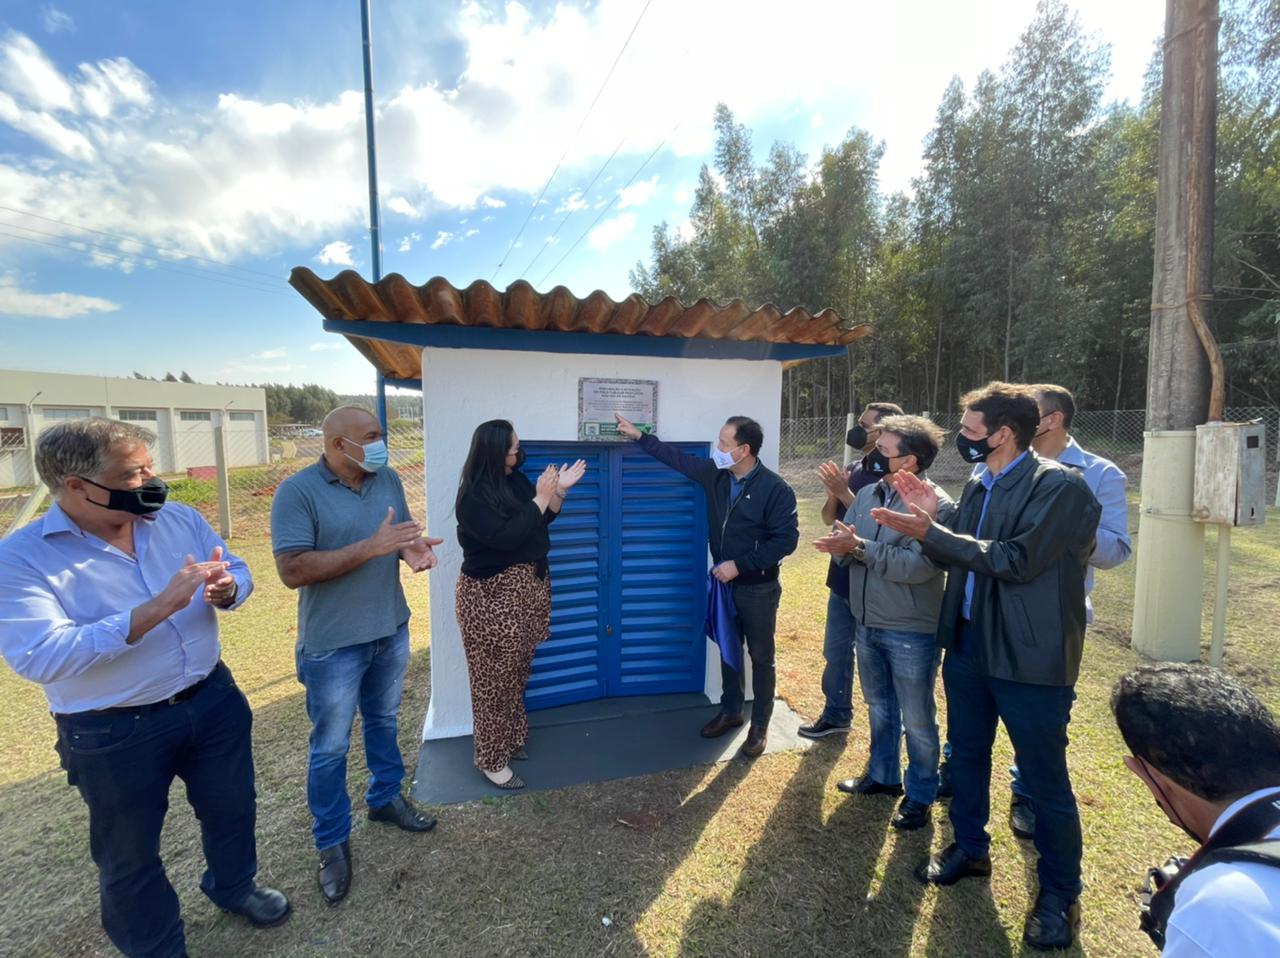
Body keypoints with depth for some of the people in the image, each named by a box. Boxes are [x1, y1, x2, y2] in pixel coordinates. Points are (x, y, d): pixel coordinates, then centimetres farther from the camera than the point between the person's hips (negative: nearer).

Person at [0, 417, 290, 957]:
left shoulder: (180, 519, -4)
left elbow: (238, 573, 1)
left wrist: (226, 589, -24)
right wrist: (155, 610, -36)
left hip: (212, 699, 4)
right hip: (114, 733, -4)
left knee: (232, 808, 24)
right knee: (129, 853, 19)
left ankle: (233, 886, 54)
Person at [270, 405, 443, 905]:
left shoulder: (388, 479, 0)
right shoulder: (297, 491, -17)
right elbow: (292, 570, -23)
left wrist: (412, 549, -16)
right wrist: (372, 547, -30)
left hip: (391, 630, 5)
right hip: (333, 644, -5)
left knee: (383, 722, 24)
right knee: (330, 747, 12)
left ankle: (385, 798, 46)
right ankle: (333, 842, 32)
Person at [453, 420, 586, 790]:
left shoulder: (516, 480, 4)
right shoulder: (474, 496, -18)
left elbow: (541, 521, 10)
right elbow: (506, 538, -27)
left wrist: (559, 491, -4)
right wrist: (540, 498, -23)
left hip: (526, 587, 8)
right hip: (491, 597, -7)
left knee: (516, 674, 19)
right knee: (494, 680, 4)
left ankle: (511, 739, 36)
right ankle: (491, 759, 19)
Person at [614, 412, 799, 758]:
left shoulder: (775, 489, -21)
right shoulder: (715, 473, -3)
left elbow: (786, 539, -21)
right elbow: (678, 458, 8)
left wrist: (740, 564, -24)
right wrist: (639, 436, 9)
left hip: (758, 588, -6)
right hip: (724, 581, 6)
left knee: (760, 657, 10)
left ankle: (760, 725, 27)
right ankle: (730, 711, 38)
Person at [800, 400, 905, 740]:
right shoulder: (853, 469, 6)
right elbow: (829, 519, 9)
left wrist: (844, 493, -24)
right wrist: (832, 493, -10)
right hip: (842, 579, 7)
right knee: (835, 651, 18)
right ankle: (836, 714, 36)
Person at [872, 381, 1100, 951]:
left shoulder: (1058, 485, -17)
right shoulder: (977, 486, 6)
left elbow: (1015, 561, -25)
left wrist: (930, 531, -23)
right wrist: (930, 522, -9)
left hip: (1029, 655, -7)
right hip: (968, 643, 7)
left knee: (1045, 779, 10)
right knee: (966, 753, 21)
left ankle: (1059, 893, 34)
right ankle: (969, 848, 43)